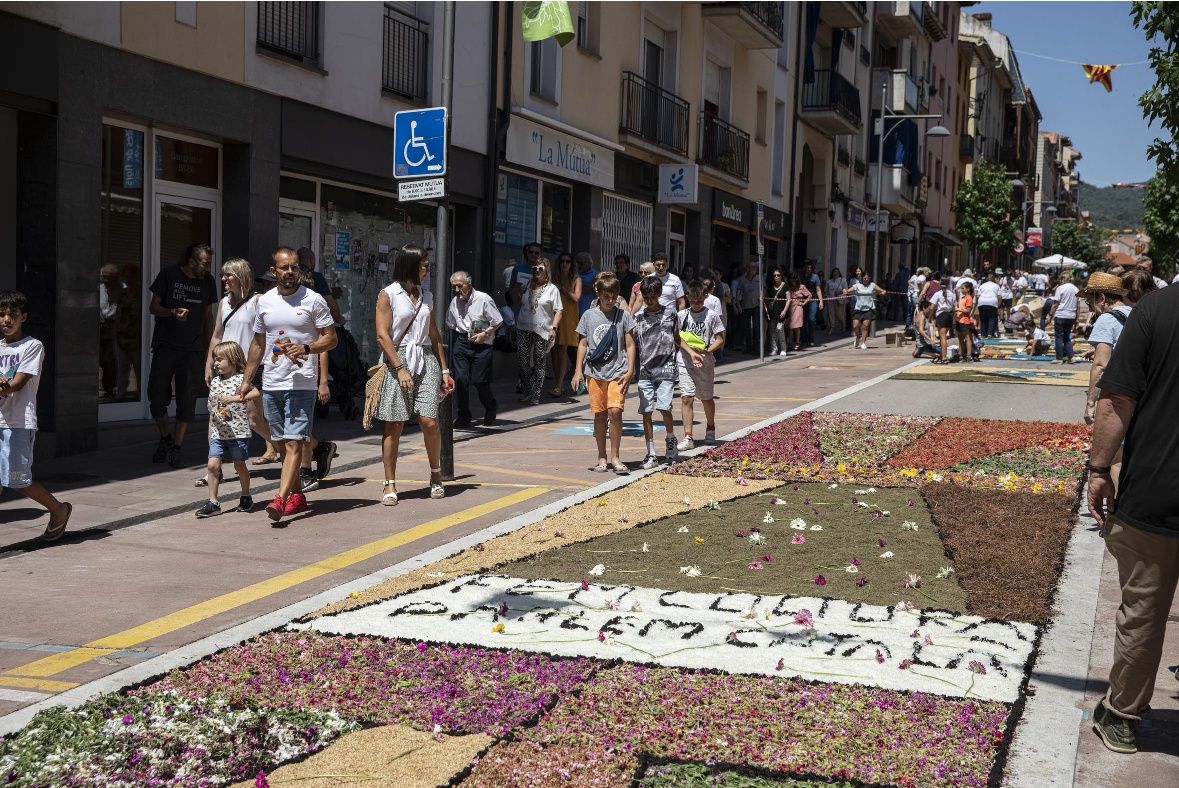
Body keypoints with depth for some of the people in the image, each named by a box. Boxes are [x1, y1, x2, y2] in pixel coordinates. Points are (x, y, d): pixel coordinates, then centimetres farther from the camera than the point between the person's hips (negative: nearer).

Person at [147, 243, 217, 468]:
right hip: (165, 346, -2)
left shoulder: (207, 282, 9)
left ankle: (176, 448, 6)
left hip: (192, 349, 2)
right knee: (157, 396, -4)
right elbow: (153, 307, 1)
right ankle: (165, 437, 18)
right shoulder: (169, 275, -1)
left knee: (186, 399, -2)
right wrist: (173, 312, -18)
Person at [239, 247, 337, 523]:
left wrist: (306, 348, -20)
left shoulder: (313, 300, -3)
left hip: (302, 384, -6)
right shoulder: (265, 301, 11)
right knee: (281, 444, 11)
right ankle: (297, 495, 22)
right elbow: (258, 343, 19)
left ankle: (281, 500, -20)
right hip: (271, 385, 6)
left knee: (293, 442, -13)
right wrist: (247, 380, 17)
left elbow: (331, 338, -2)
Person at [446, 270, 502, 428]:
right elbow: (450, 324, 21)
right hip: (461, 343, 4)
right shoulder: (454, 302, 7)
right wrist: (460, 335, 8)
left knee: (479, 380, -4)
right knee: (460, 380, -4)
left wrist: (484, 334, -12)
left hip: (481, 344, -4)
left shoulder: (483, 299, -8)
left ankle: (491, 409, 25)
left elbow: (497, 321, -3)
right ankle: (464, 418, 4)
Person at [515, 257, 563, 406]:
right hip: (523, 328, 4)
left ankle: (535, 395, 4)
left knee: (539, 364, 0)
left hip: (542, 330, -4)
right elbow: (520, 304, 21)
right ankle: (525, 392, 14)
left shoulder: (552, 289, 1)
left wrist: (553, 328, -13)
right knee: (523, 362, 2)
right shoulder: (528, 286, 14)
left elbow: (558, 311, -2)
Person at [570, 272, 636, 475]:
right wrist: (578, 370, 5)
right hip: (595, 371, 2)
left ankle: (615, 456, -3)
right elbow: (583, 344, 10)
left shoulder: (623, 315, 3)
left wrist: (629, 370, -4)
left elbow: (630, 345, 4)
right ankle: (602, 457, 16)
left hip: (618, 371, -1)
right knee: (600, 414, 6)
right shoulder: (589, 316, 6)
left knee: (615, 411, -13)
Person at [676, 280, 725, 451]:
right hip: (685, 362, 0)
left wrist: (707, 351, -16)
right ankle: (688, 437, -9)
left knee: (706, 398, 13)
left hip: (706, 362, 0)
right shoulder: (681, 315, 3)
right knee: (686, 398, -8)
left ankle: (710, 429, 38)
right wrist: (691, 353, -18)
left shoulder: (711, 316, 0)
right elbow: (678, 338, -2)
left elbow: (720, 340, 1)